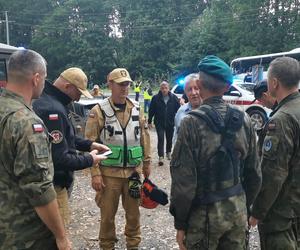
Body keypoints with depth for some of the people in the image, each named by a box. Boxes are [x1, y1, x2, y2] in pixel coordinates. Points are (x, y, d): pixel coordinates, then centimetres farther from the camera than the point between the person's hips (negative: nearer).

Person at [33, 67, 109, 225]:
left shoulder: (46, 100, 8)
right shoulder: (53, 110, -26)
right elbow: (59, 158, -28)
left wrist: (89, 144, 10)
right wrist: (89, 160, -14)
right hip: (53, 184, -10)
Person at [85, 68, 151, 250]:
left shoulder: (136, 109, 4)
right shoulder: (99, 111, -8)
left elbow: (144, 138, 11)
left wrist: (147, 163, 11)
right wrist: (95, 173, -13)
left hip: (133, 171, 3)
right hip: (109, 173, -3)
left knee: (133, 211, 15)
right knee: (107, 214, 10)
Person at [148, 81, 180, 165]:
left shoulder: (173, 97, -3)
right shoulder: (156, 98, -5)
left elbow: (178, 109, 1)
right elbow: (151, 110, -1)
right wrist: (149, 121, 0)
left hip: (170, 123, 2)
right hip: (159, 123, -2)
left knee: (169, 139, 15)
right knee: (160, 139, -8)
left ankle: (168, 153, 38)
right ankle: (161, 157, -7)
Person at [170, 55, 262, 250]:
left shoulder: (192, 122, -17)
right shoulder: (244, 120, -2)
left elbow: (184, 179, -17)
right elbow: (254, 173, 5)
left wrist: (180, 223, -6)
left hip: (204, 213, -4)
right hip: (238, 211, 5)